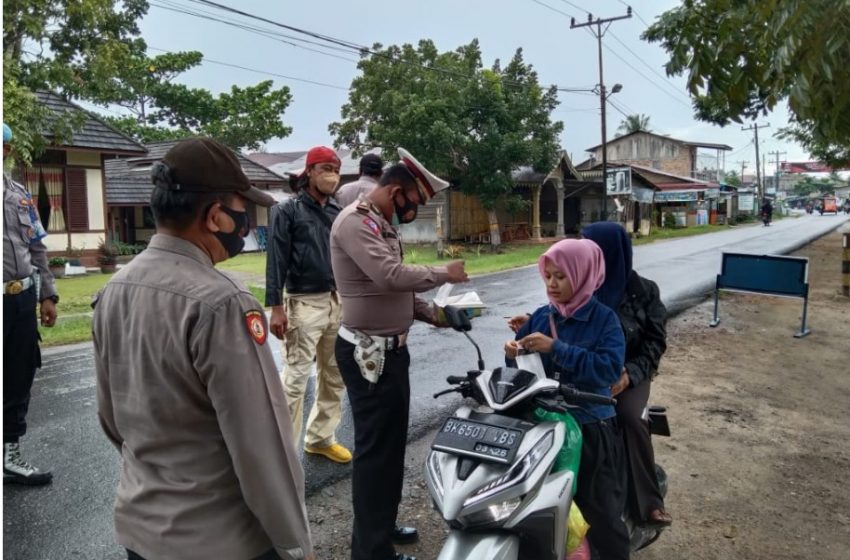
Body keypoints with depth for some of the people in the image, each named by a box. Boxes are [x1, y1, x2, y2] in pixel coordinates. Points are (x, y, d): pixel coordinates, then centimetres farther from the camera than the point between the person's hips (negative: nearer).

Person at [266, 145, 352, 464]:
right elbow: (276, 261, -9)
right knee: (296, 378, -4)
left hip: (339, 302, 6)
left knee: (334, 376, 12)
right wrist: (276, 306, -15)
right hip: (304, 304, -6)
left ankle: (320, 437, 25)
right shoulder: (287, 211, -4)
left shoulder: (338, 213, 12)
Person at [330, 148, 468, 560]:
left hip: (389, 349, 11)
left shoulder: (382, 224, 15)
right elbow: (390, 277, -31)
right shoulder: (355, 221, -17)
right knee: (376, 447, -2)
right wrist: (443, 273, -17)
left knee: (392, 442, 20)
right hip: (369, 354, -11)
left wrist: (430, 314, 7)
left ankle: (382, 525, 37)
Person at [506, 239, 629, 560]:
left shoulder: (604, 319, -8)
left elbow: (609, 369, -22)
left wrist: (555, 348, -26)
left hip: (590, 429, -4)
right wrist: (514, 354, -15)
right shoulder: (540, 317, 3)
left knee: (601, 516, 8)